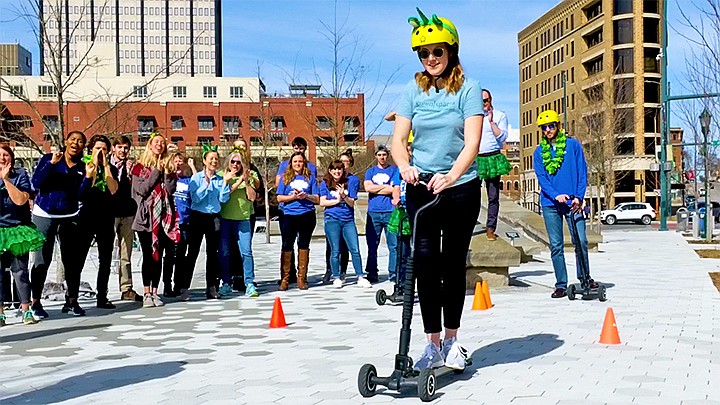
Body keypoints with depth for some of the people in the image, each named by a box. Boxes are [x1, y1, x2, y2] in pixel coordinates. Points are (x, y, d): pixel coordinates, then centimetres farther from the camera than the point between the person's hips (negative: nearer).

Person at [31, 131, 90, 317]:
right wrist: (51, 164, -18)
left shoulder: (82, 167, 7)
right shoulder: (48, 158, 1)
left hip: (69, 217, 3)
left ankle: (72, 301, 9)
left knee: (72, 260, 0)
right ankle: (35, 302, 1)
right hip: (44, 216, -3)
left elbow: (81, 194, -1)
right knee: (42, 260, -6)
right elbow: (36, 183, -11)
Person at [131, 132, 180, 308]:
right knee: (148, 256, -4)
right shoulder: (140, 167, 4)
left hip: (163, 217, 3)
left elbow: (171, 189, 1)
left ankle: (155, 292, 10)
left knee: (159, 256, 4)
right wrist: (156, 171, -8)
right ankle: (146, 294, 0)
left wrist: (166, 171, -9)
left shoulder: (168, 167, 13)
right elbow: (142, 189, -10)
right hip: (146, 217, -3)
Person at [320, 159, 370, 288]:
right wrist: (337, 200, -6)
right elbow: (322, 202, 0)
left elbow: (352, 203, 5)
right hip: (332, 220, -2)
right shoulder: (325, 184, 8)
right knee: (335, 251, -1)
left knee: (355, 250, -4)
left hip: (348, 220, 2)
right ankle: (336, 278, 7)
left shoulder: (349, 183, 11)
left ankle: (360, 278, 1)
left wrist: (344, 196, -12)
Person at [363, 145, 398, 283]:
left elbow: (395, 189, -4)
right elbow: (367, 187, 0)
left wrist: (375, 189, -2)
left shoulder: (394, 170, 11)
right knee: (372, 245, 2)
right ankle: (372, 274, 8)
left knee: (394, 244, -6)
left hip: (390, 212, -2)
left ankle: (393, 273, -1)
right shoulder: (370, 171, 18)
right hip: (373, 213, 2)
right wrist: (386, 186, 0)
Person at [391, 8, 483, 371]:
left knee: (453, 263, 6)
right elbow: (398, 139, 1)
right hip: (421, 187, 2)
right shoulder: (414, 90, 6)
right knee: (425, 261, -2)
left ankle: (451, 340, 18)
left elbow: (472, 141, -13)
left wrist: (452, 175, -29)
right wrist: (405, 166, -21)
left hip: (461, 188, -2)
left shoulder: (468, 89, -3)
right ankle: (433, 342, 5)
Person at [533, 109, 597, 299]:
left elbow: (582, 172, 3)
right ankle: (561, 285, 8)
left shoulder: (573, 145, 5)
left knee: (580, 241, -6)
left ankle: (585, 277, 14)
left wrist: (579, 197, -9)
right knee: (556, 245, 2)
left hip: (573, 202, -1)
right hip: (550, 204, 1)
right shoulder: (539, 152, 9)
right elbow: (541, 178, 2)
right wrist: (556, 195, -14)